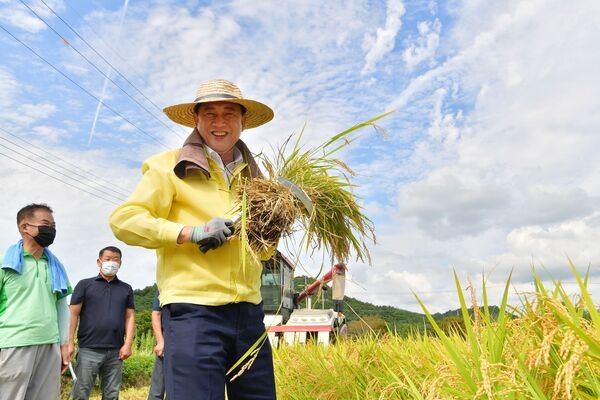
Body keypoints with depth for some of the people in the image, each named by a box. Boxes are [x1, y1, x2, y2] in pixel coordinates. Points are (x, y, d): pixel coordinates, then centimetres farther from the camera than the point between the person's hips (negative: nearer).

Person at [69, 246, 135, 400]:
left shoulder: (126, 289, 12)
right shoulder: (85, 284, 5)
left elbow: (130, 317, 9)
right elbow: (73, 314, 2)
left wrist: (128, 344, 0)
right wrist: (70, 342, -6)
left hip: (115, 351, 2)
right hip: (88, 349, -2)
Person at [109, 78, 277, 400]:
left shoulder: (252, 175, 18)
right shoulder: (171, 166, 1)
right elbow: (123, 220, -6)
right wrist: (190, 232, -15)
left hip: (249, 312, 6)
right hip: (194, 310, -5)